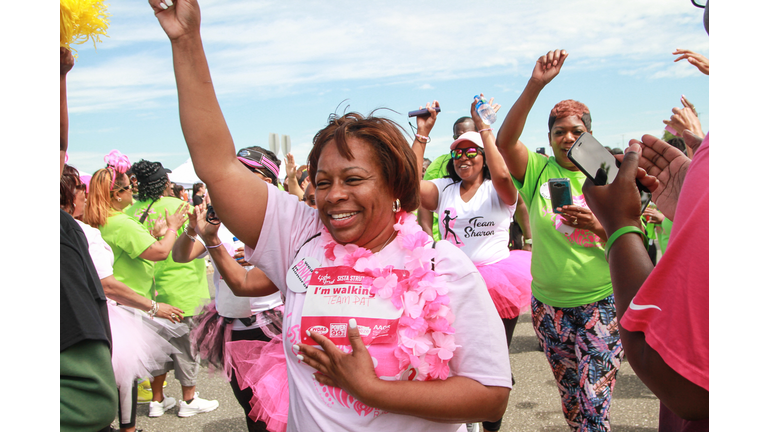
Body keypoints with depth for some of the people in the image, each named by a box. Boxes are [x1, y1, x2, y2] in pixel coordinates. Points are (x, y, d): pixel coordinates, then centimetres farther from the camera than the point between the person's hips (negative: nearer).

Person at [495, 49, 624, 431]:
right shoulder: (539, 171, 0)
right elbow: (505, 140, -19)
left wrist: (598, 226, -21)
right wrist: (535, 85, -28)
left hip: (601, 304, -1)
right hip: (549, 306, 2)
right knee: (570, 399, 16)